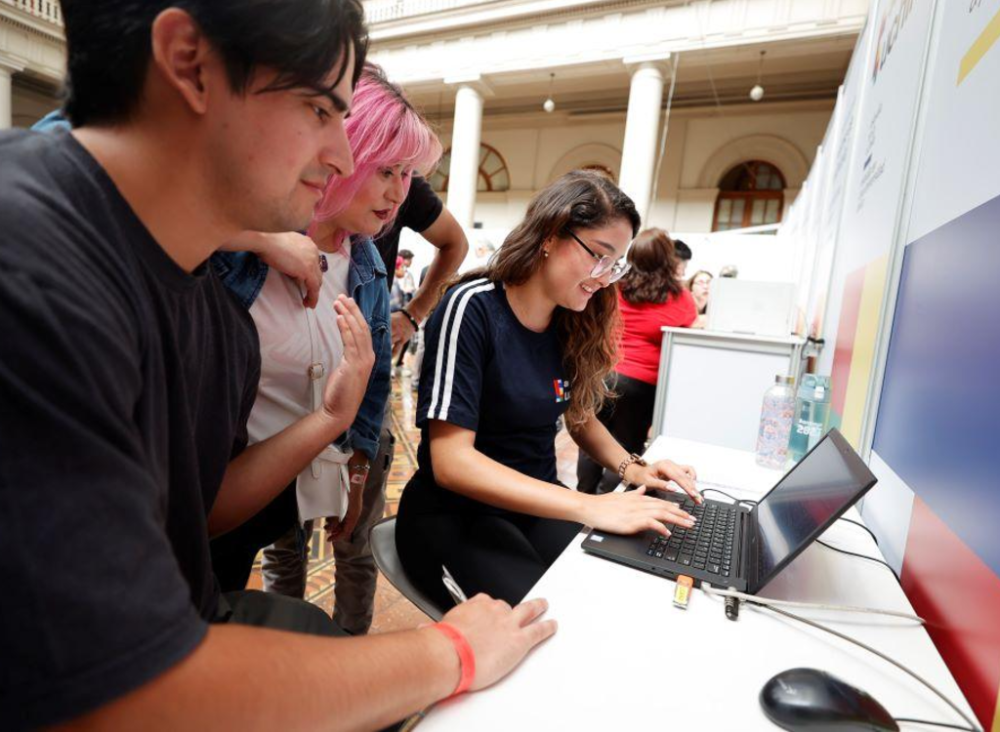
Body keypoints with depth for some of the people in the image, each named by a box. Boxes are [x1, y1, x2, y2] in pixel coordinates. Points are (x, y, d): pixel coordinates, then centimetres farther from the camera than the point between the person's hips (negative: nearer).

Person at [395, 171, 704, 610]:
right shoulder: (473, 307, -19)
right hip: (457, 512, -5)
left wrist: (630, 467, -5)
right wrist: (590, 508, -30)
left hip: (536, 502, 6)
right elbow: (451, 460, -25)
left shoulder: (572, 324, 1)